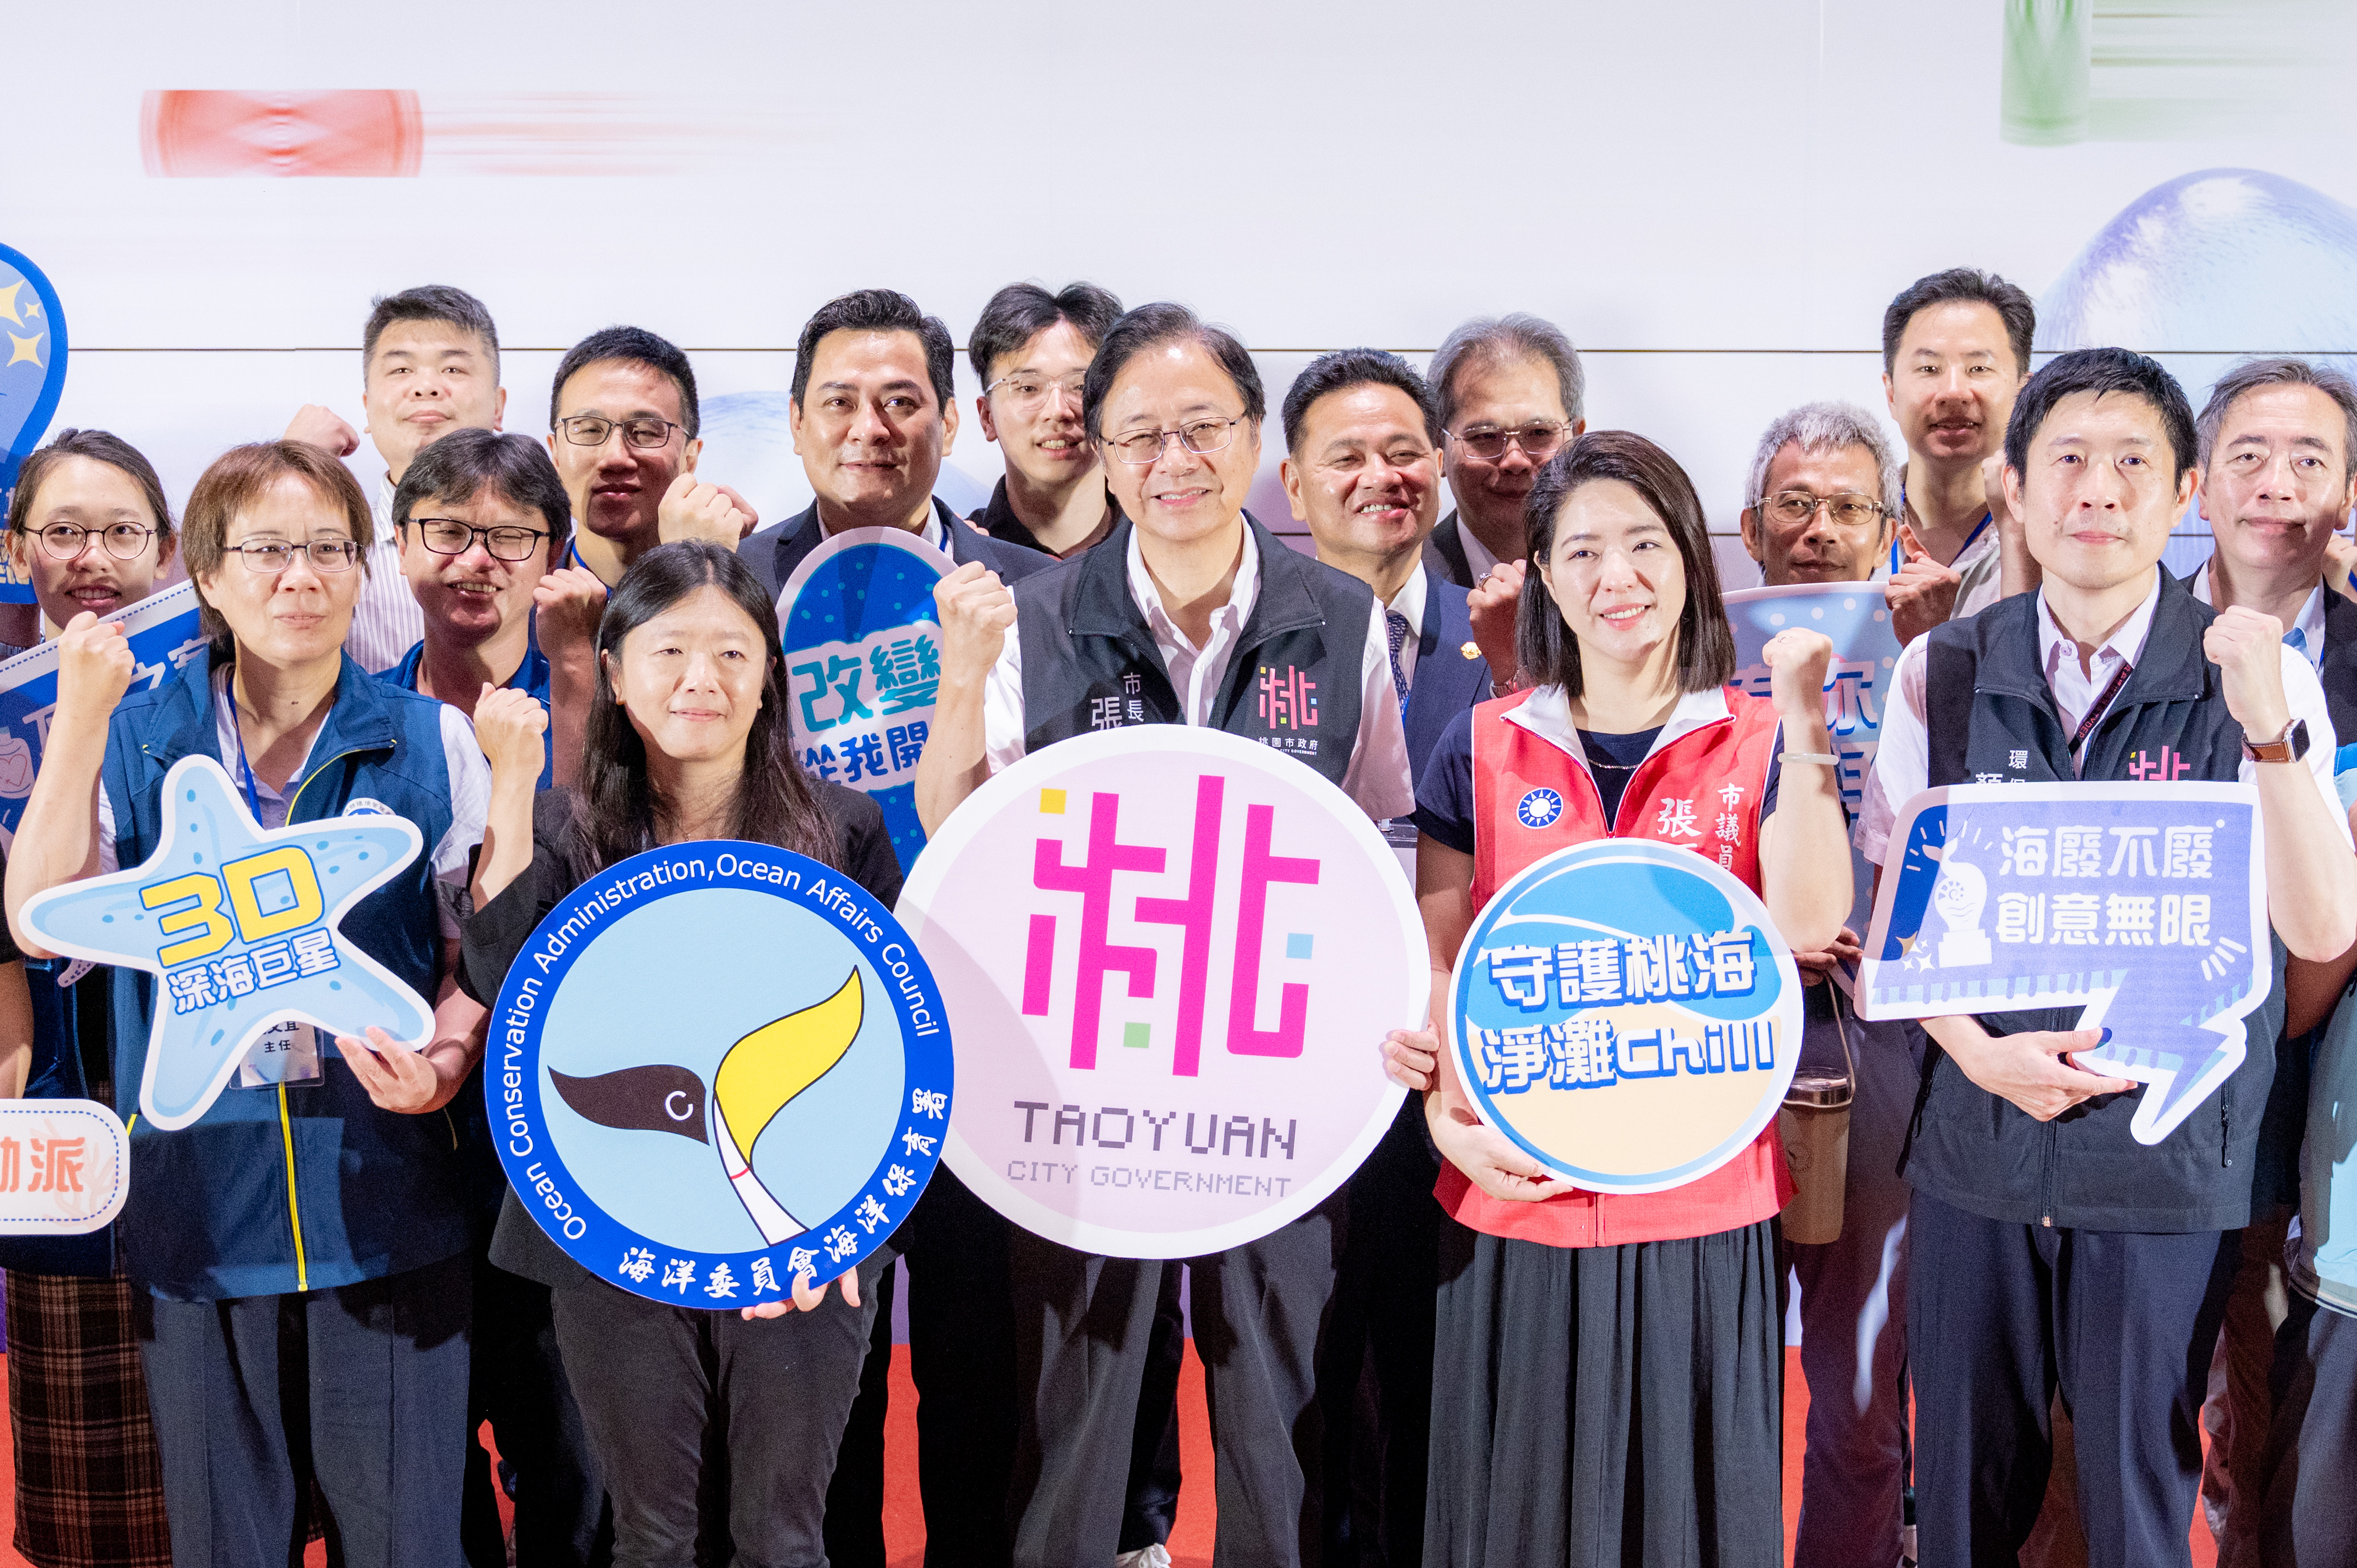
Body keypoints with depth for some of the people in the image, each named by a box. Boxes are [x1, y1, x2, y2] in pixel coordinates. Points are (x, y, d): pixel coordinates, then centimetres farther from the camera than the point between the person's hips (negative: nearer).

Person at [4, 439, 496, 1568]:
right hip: (199, 1206, 1)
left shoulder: (430, 743, 2)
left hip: (383, 1205, -1)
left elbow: (485, 953, 6)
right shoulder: (138, 741, 5)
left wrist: (448, 1053, -15)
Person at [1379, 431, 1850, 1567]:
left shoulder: (1758, 741, 2)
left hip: (1701, 1207, -1)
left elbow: (1806, 924, -14)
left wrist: (1802, 719, -18)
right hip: (1518, 1202, 1)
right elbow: (1434, 963, 6)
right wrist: (1448, 1118, -9)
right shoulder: (1484, 749, 5)